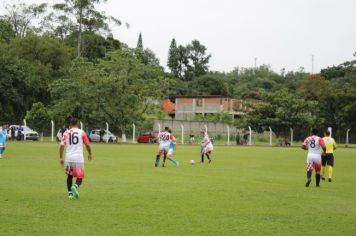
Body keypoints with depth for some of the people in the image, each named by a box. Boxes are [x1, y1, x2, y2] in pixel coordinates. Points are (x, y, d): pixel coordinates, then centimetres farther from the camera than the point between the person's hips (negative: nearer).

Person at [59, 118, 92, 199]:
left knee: (69, 176, 19)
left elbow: (62, 145, -1)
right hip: (78, 158, -2)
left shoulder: (66, 133, 6)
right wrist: (90, 154, 20)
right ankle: (75, 186, -25)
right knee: (80, 176, 4)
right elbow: (87, 145, 4)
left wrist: (61, 157, 5)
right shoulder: (81, 132, 2)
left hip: (69, 158, 2)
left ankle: (70, 193, 18)